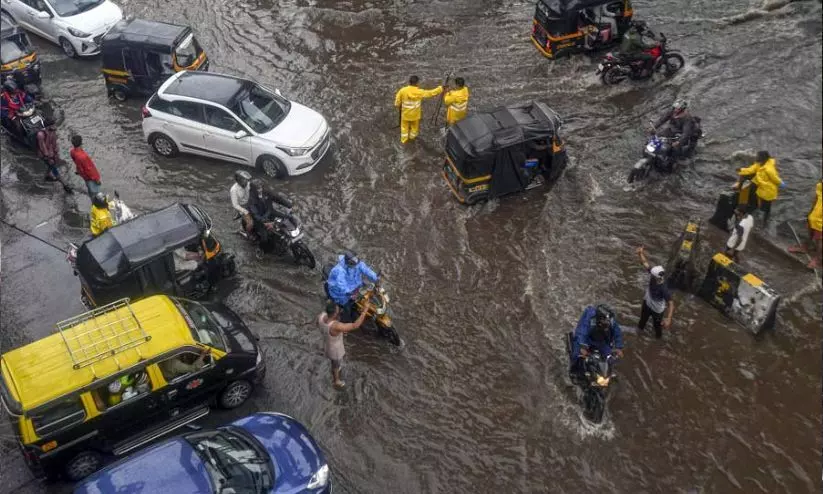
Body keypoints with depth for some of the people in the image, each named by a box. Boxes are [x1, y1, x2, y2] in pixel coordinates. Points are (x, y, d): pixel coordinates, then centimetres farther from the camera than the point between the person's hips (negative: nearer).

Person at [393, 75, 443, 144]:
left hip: (405, 113, 1)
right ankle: (412, 138, 44)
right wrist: (441, 88, -5)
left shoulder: (402, 90, -19)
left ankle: (404, 140, 32)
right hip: (415, 114, -1)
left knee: (405, 126, 21)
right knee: (415, 126, 25)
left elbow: (398, 101, -8)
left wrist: (398, 106, 14)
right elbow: (430, 93, -15)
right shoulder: (419, 92, -24)